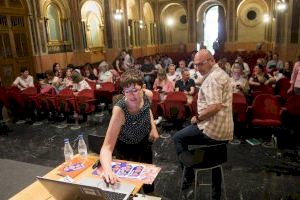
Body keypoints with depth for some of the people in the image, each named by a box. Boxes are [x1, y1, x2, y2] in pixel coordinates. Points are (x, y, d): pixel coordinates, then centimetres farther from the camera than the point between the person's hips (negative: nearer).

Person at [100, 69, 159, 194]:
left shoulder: (148, 95, -27)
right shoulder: (120, 110, -40)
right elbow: (107, 147, -45)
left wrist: (153, 127, -12)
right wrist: (107, 170, -63)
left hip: (145, 142, 5)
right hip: (126, 149, -4)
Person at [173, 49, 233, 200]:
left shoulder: (212, 77, -18)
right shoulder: (220, 73, 14)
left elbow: (215, 107, -29)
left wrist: (198, 117, -14)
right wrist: (201, 117, 12)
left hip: (213, 129, -10)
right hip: (224, 130, 10)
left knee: (178, 138, 8)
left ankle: (189, 175, 12)